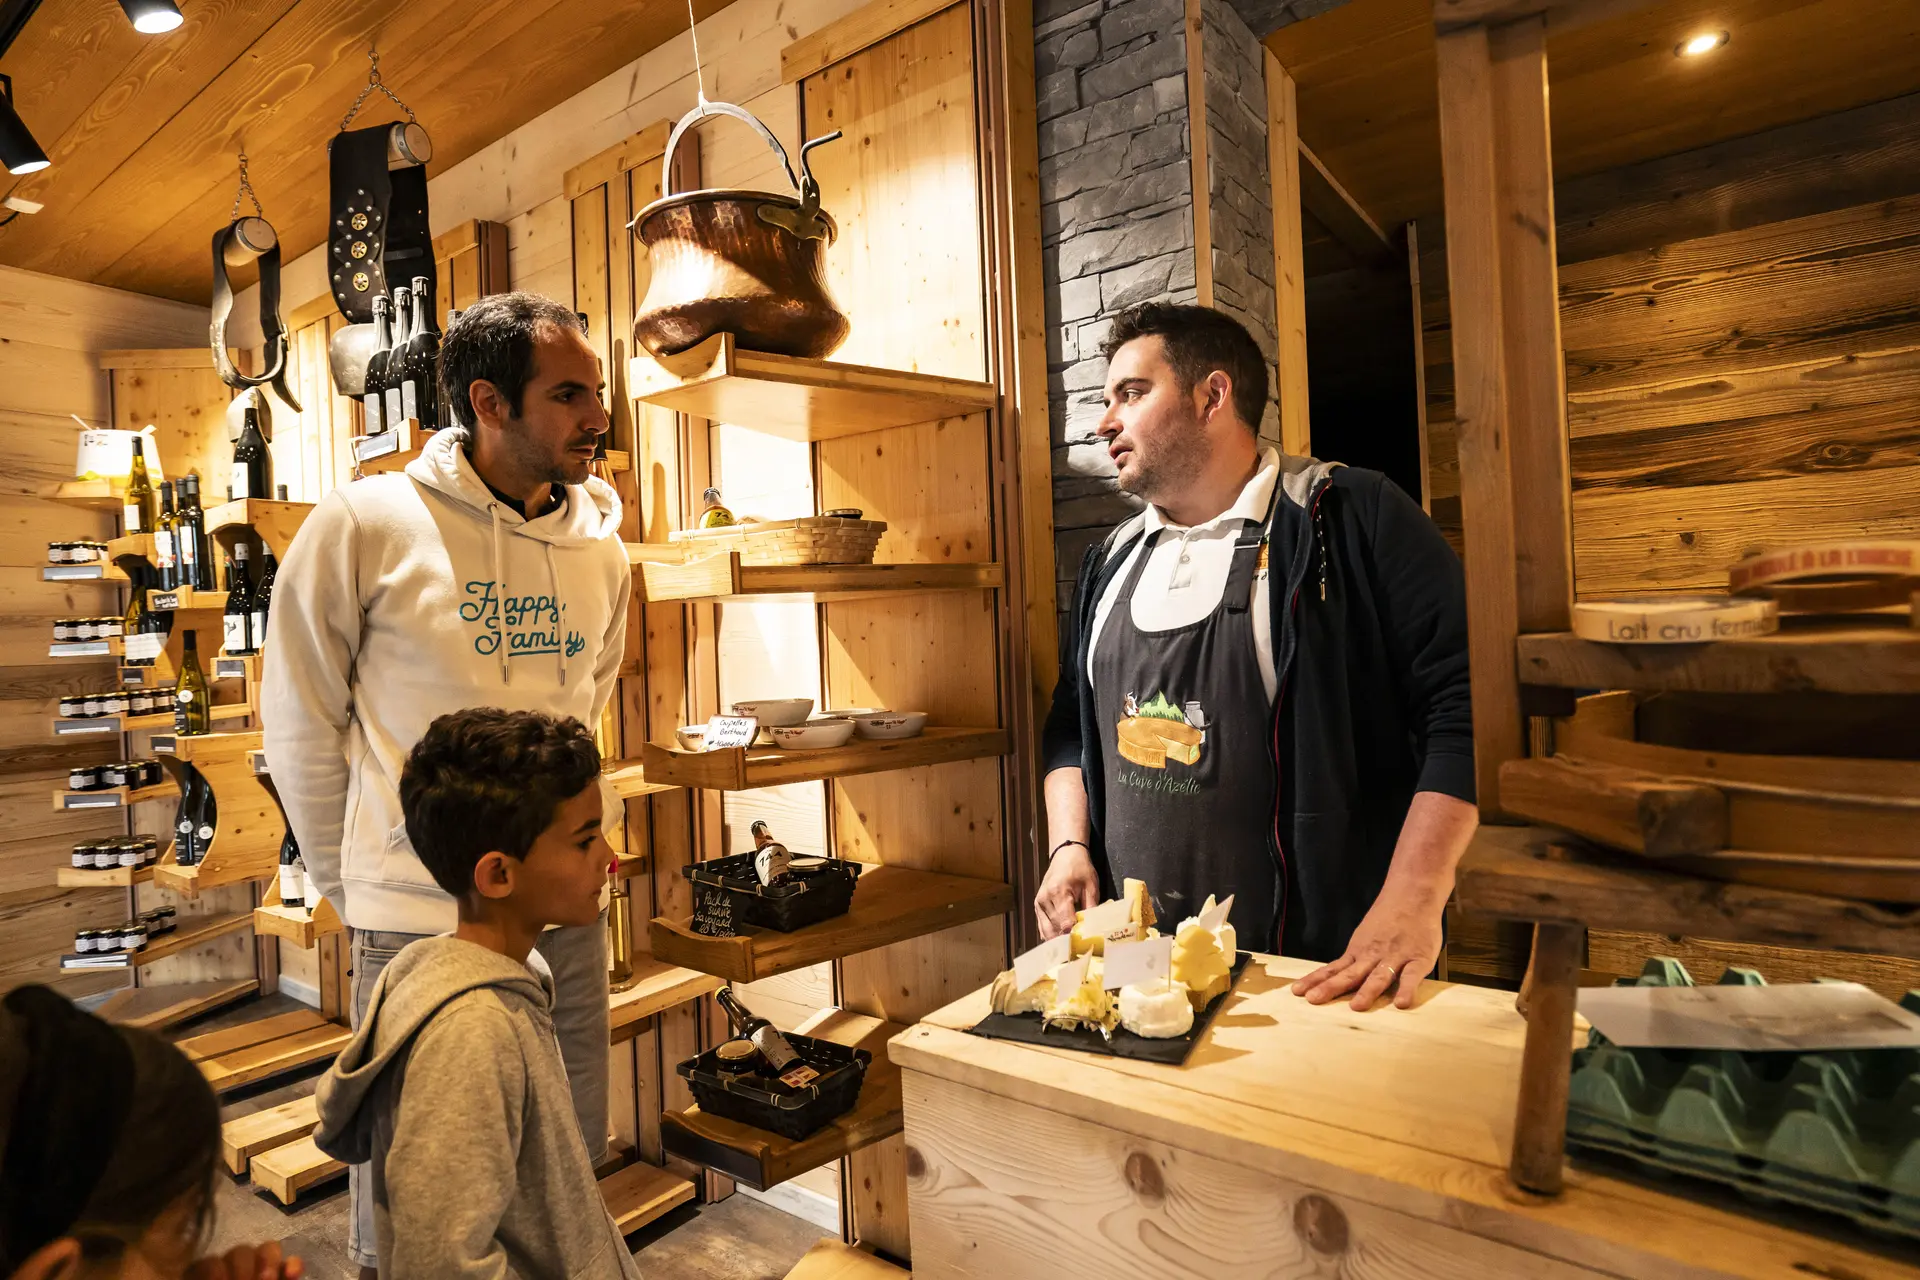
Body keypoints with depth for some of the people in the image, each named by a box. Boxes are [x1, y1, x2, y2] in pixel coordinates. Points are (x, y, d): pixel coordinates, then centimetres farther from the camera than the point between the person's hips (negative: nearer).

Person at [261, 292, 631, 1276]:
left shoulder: (601, 548, 0)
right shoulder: (364, 524, -11)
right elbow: (301, 724, -2)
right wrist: (351, 887, 4)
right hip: (415, 918, -4)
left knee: (574, 1160, 18)